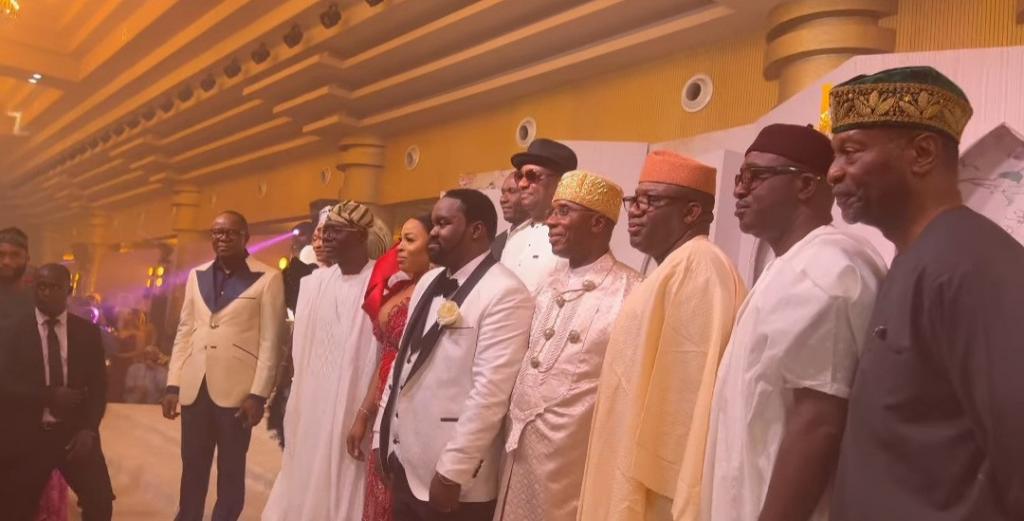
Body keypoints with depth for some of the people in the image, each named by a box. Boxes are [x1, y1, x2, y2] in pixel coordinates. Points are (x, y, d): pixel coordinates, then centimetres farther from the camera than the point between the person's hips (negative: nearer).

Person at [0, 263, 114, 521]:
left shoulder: (87, 331, 5)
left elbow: (99, 385, 4)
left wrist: (89, 429, -8)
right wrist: (50, 395, -16)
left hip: (76, 432, 1)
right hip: (28, 435, 0)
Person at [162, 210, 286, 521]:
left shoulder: (268, 278, -3)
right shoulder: (197, 276, 12)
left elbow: (270, 341, -6)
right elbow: (184, 332, 13)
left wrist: (258, 393, -11)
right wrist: (173, 385, 7)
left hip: (236, 390, -4)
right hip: (194, 388, 4)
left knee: (231, 471, 8)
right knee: (192, 469, 11)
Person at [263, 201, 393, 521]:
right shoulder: (315, 283, 7)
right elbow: (301, 350, 13)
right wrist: (295, 406, 12)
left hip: (354, 411, -5)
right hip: (312, 407, 6)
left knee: (344, 486, 4)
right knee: (306, 485, 13)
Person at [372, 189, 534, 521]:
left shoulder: (505, 294, -16)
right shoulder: (428, 282, 9)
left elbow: (490, 392, -20)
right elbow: (402, 361, 13)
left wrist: (451, 473, -19)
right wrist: (382, 434, 13)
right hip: (406, 464, 7)